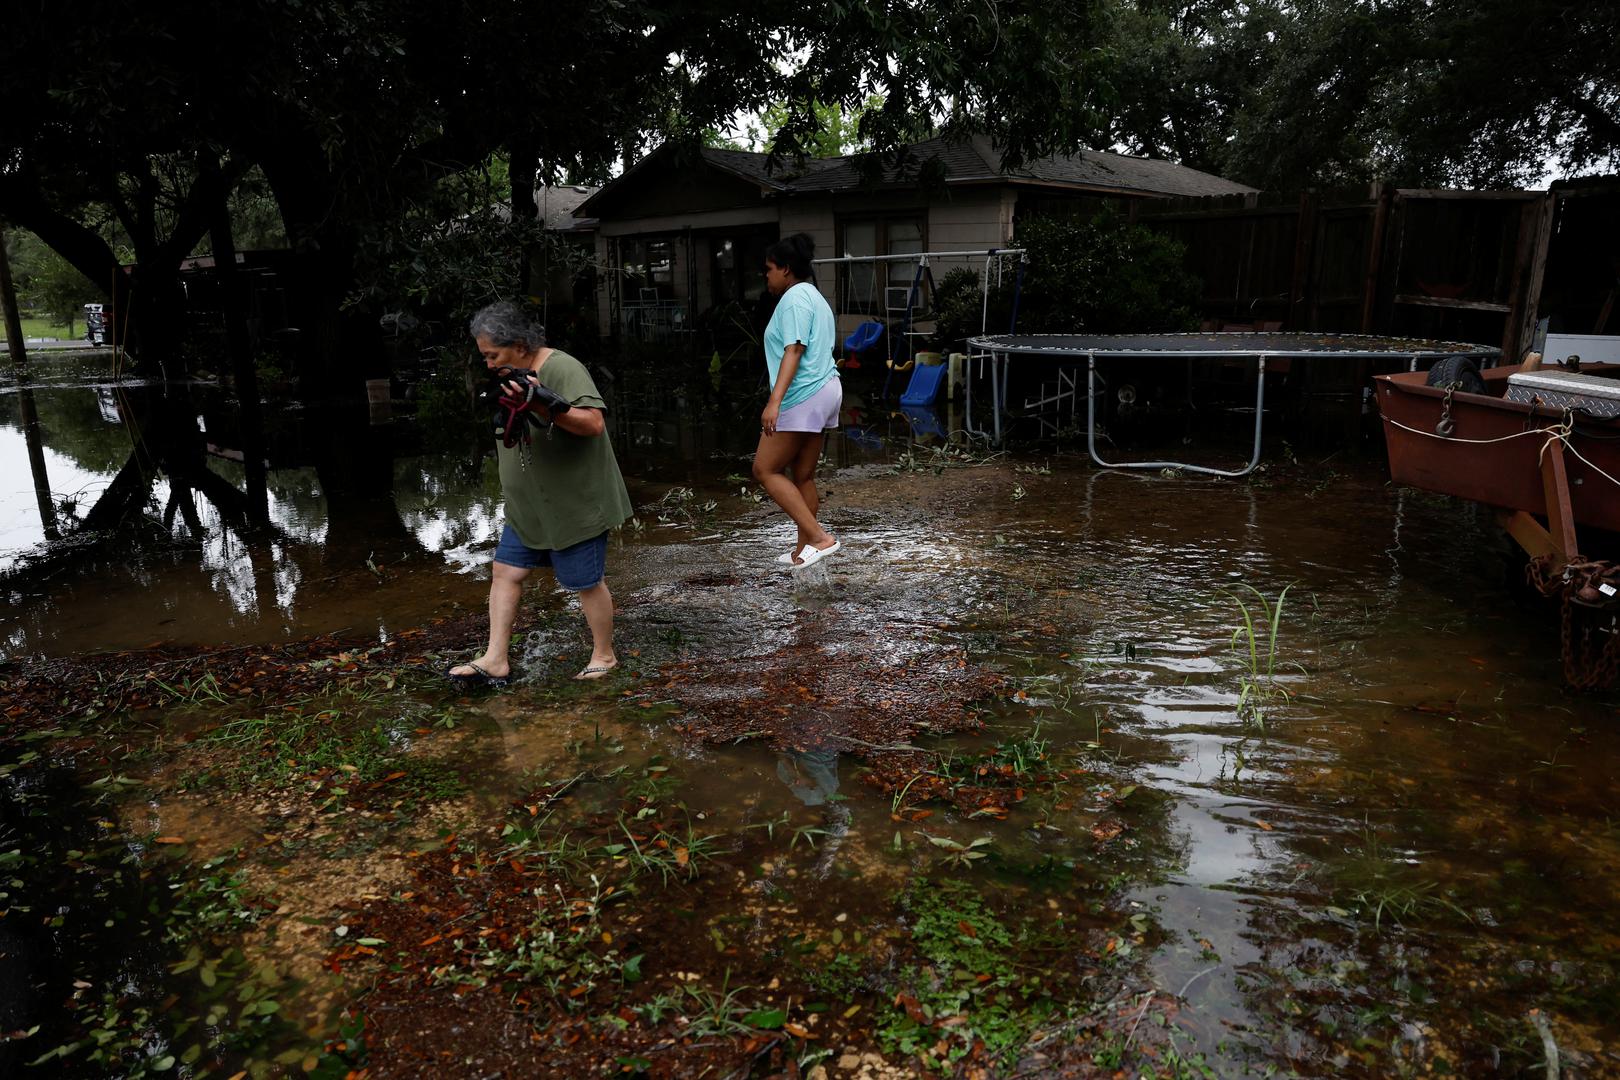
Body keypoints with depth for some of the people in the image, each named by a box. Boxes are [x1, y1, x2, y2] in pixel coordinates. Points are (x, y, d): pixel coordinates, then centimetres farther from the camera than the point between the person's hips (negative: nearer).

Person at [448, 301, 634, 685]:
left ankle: (604, 656, 21)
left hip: (573, 502, -9)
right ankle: (495, 661, 12)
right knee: (505, 570, 6)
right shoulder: (513, 376, 10)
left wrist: (539, 405, -35)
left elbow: (593, 423, -27)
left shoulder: (563, 369, -17)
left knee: (586, 581, 3)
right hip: (527, 504, 9)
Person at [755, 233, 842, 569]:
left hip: (803, 397, -10)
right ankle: (805, 546, 18)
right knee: (803, 475, 13)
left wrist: (775, 401, -29)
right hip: (825, 390, 10)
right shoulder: (814, 296, 22)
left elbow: (793, 351, -21)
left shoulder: (794, 298, -9)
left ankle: (818, 537, -8)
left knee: (765, 469, -3)